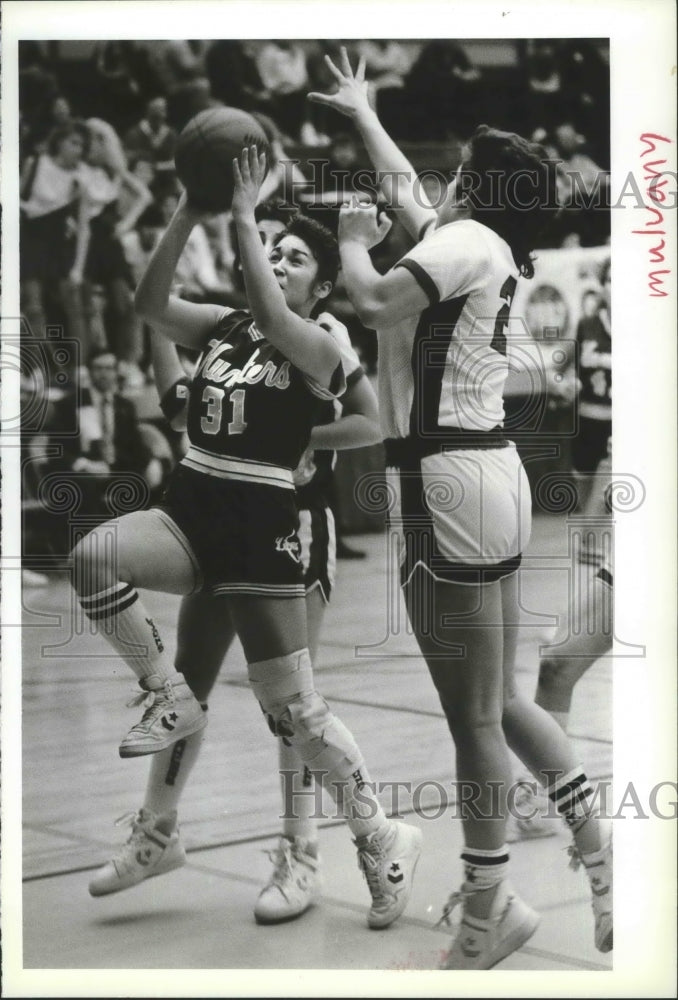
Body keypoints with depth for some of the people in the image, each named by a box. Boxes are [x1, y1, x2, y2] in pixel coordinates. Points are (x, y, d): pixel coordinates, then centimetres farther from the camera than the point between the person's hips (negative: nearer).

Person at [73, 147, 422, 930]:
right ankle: (171, 700, -7)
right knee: (90, 559, -28)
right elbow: (149, 303, -6)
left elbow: (271, 318, -26)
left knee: (294, 713, -2)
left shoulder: (320, 349, -4)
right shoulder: (221, 327, 10)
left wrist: (243, 217, -21)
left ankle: (382, 840, 19)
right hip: (189, 510, 5)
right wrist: (189, 213, -13)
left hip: (260, 529, -4)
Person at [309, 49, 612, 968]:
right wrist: (361, 113, 49)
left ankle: (489, 910, 9)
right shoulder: (479, 247, 17)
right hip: (489, 475, 9)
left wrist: (352, 235, 0)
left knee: (473, 717, -1)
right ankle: (604, 859, 17)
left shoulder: (466, 241, -8)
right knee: (499, 701, 15)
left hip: (448, 481, -9)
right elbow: (403, 181, 34)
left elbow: (371, 299, -20)